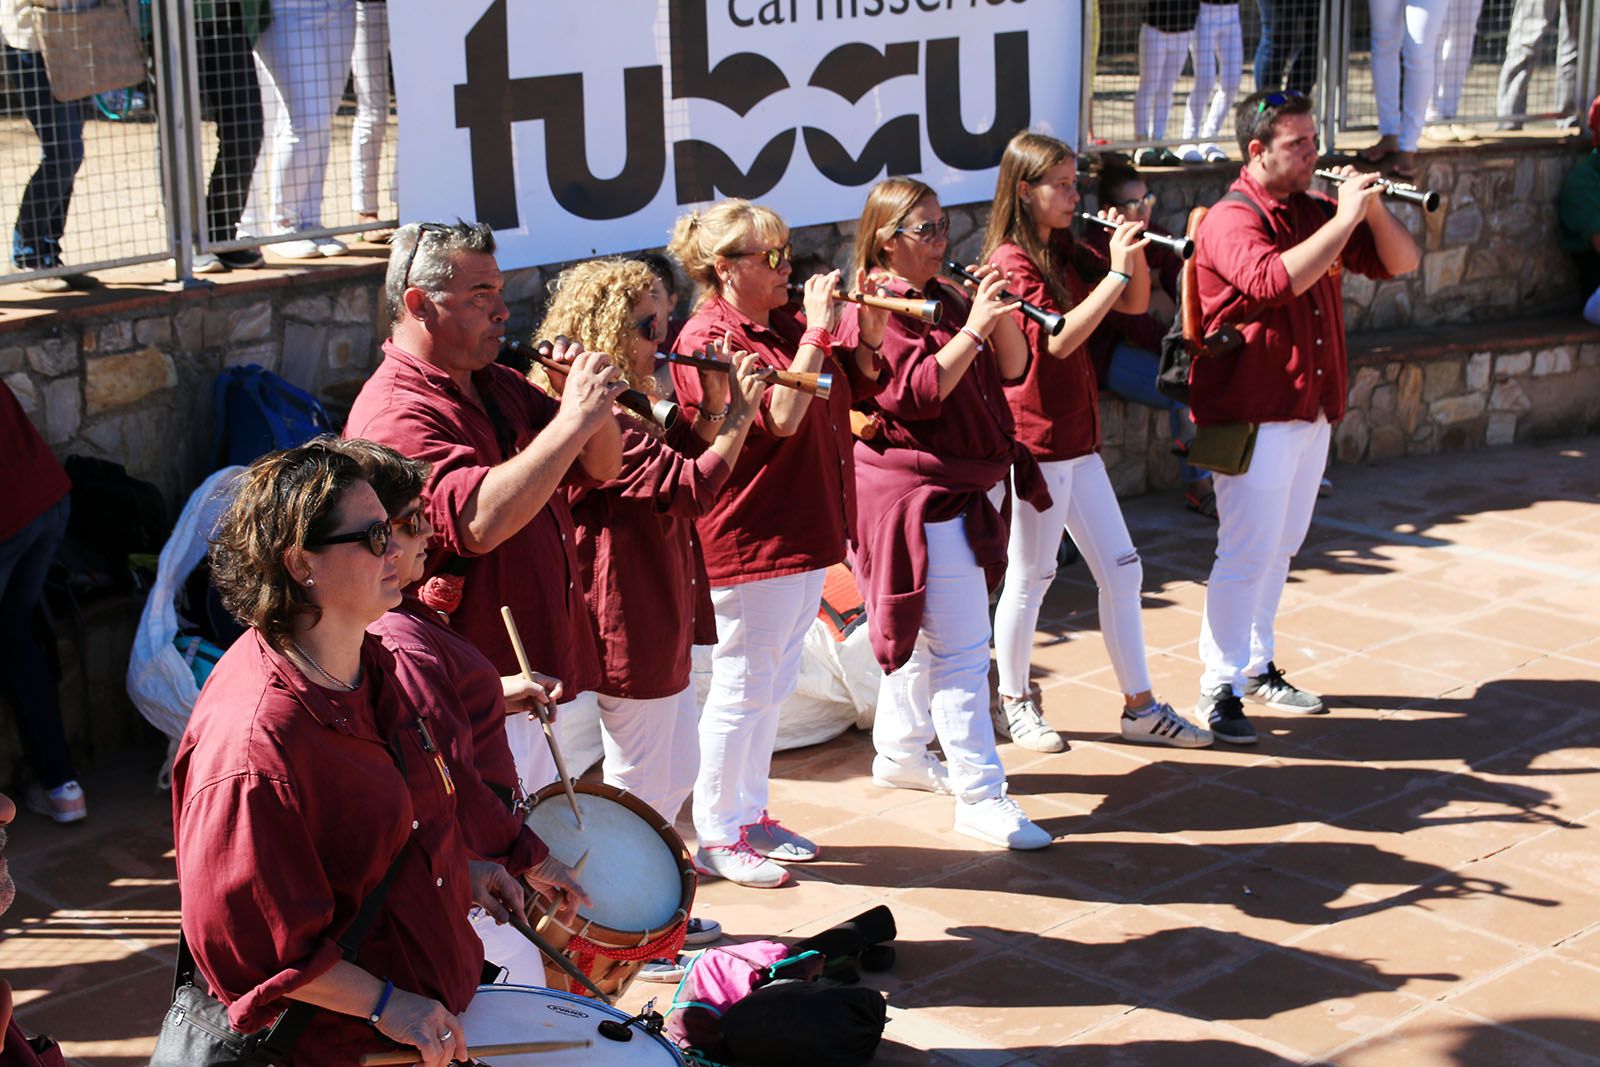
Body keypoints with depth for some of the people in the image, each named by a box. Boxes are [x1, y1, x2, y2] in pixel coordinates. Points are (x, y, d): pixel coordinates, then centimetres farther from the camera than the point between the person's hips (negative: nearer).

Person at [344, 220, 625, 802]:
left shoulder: (499, 385, 10)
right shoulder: (395, 415, -19)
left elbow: (601, 468, 12)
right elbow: (481, 522, -34)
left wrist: (596, 408, -10)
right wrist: (572, 420, -31)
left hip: (532, 680, 9)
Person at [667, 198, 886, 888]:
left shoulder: (784, 323, 9)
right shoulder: (708, 337, -15)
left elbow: (856, 385, 16)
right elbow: (781, 418, -26)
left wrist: (867, 330, -2)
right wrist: (818, 331, -24)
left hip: (805, 532, 9)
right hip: (752, 538, -9)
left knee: (773, 682, 18)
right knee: (742, 687, 0)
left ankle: (749, 814, 31)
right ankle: (715, 838, 12)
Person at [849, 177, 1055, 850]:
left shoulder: (944, 298, 12)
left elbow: (1012, 368, 8)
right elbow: (919, 391, -23)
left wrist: (1000, 315, -10)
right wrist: (974, 326, -26)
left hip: (956, 491, 9)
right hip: (917, 496, -9)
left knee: (924, 635, 21)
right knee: (961, 648, -10)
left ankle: (900, 752, 36)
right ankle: (979, 797, -7)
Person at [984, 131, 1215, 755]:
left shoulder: (1064, 252, 12)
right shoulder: (1011, 260, -13)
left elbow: (1135, 305, 15)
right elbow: (1060, 338, -25)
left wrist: (1136, 251, -2)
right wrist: (1118, 268, -22)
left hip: (1077, 439, 9)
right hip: (1034, 441, -9)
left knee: (1121, 569, 9)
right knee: (1030, 576, 3)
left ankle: (1140, 706, 17)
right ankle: (1014, 705, 18)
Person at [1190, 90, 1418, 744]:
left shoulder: (1315, 214, 9)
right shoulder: (1232, 221, -13)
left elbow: (1400, 262, 10)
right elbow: (1275, 280, -33)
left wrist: (1372, 208, -8)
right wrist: (1345, 217, -27)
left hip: (1311, 413, 8)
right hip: (1252, 417, -8)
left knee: (1279, 547, 17)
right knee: (1247, 553, -7)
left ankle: (1257, 667, 29)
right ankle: (1219, 691, 0)